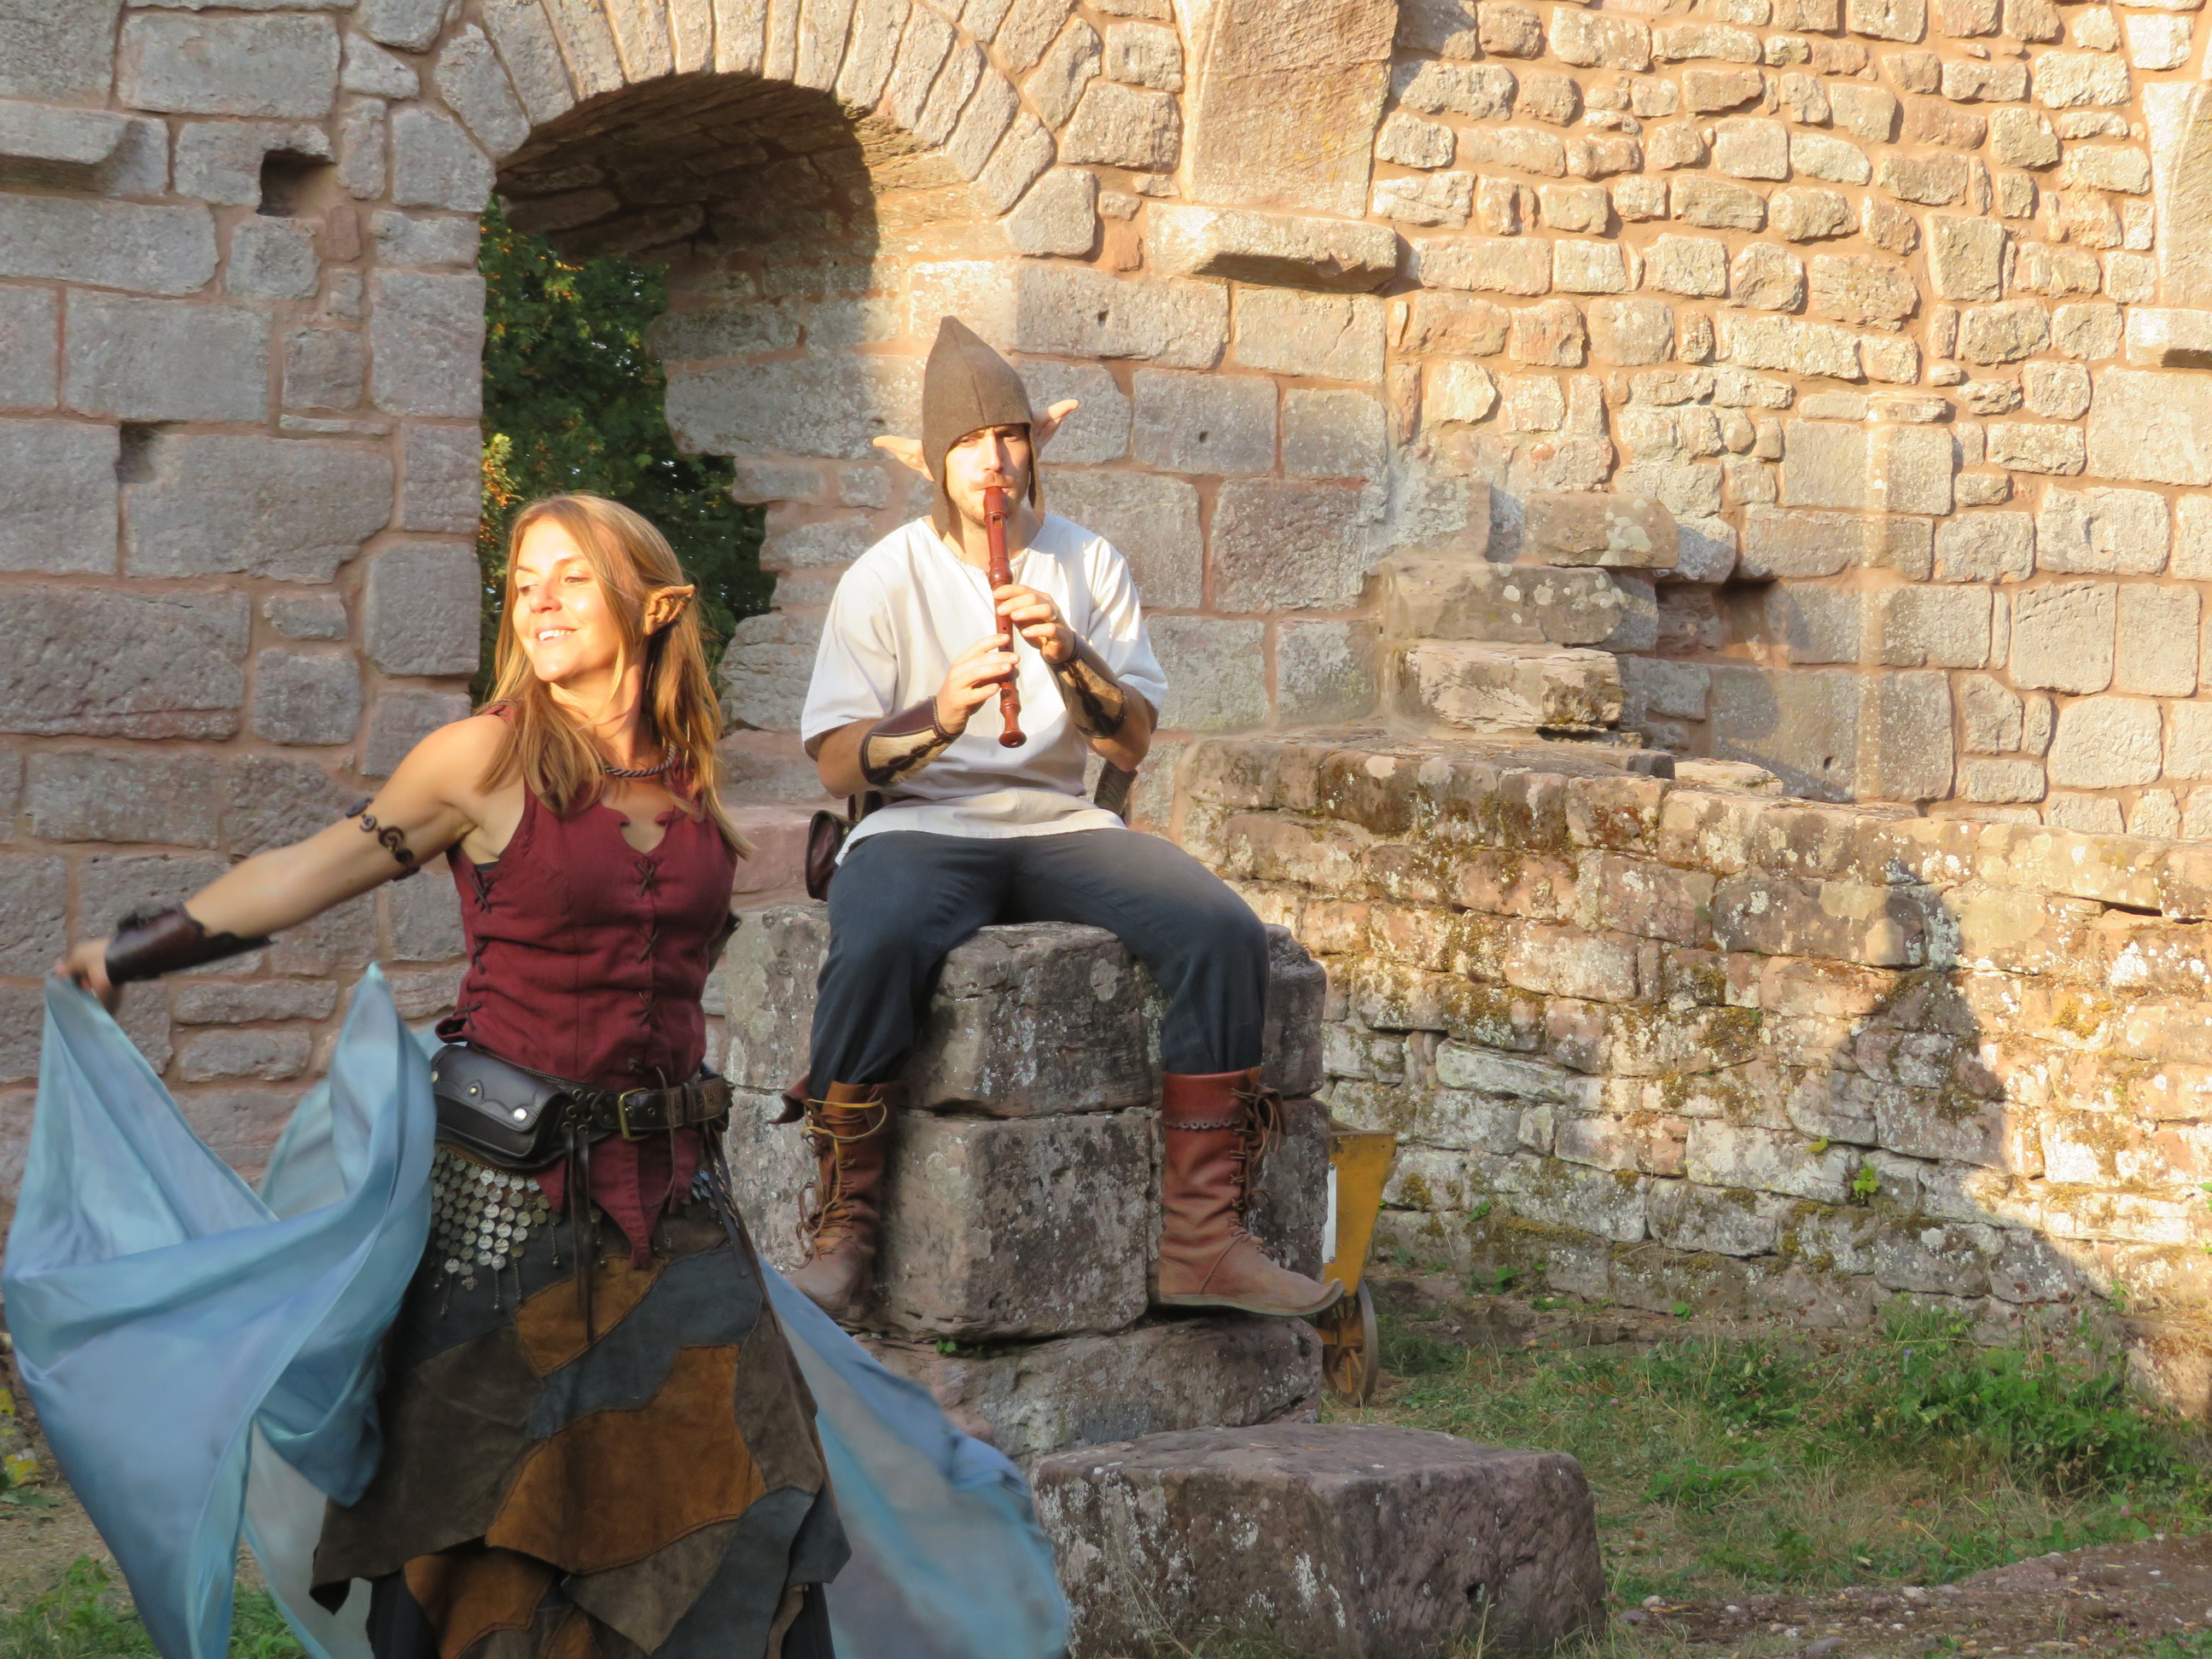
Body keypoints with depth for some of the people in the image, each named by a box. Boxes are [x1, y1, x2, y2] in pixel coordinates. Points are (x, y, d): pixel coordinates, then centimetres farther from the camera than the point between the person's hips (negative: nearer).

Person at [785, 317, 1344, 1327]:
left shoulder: (1089, 566, 10)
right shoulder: (887, 579, 3)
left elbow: (1133, 744, 3)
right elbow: (836, 765, -4)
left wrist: (1066, 655, -15)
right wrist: (938, 717, -23)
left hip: (1059, 826, 3)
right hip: (920, 828, -3)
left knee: (1222, 930, -24)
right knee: (877, 948, -37)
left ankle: (1201, 1240, -21)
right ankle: (842, 1236, -23)